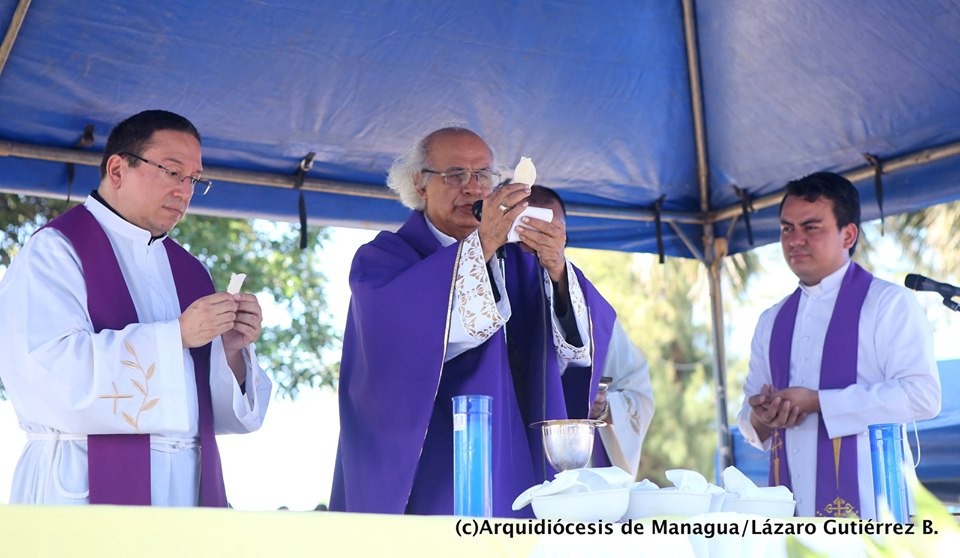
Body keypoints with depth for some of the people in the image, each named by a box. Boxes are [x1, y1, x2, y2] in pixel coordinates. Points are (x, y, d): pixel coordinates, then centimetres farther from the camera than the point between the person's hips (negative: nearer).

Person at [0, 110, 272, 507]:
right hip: (86, 487, -5)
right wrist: (176, 335, -18)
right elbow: (51, 370, -18)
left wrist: (232, 348, -7)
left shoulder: (189, 272, 13)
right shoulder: (56, 250, -3)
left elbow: (218, 405, 13)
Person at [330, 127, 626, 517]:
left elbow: (584, 340, -3)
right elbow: (400, 333, -23)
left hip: (516, 469, 4)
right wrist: (481, 245, -27)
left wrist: (557, 270, -21)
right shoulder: (382, 258, -1)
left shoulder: (515, 258, 10)